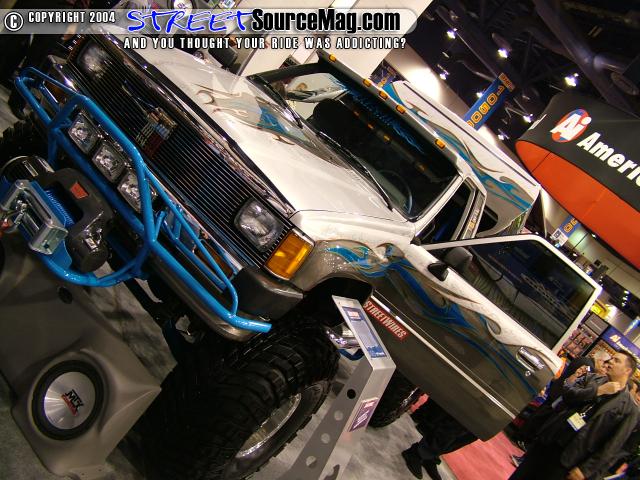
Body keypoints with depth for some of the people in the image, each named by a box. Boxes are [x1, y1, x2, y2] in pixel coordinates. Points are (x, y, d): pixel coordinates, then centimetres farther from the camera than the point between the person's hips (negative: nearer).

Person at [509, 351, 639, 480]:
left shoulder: (630, 409, -4)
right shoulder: (591, 378, 9)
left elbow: (612, 446, -8)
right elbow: (567, 393, -6)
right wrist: (598, 391, -15)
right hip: (547, 440, 4)